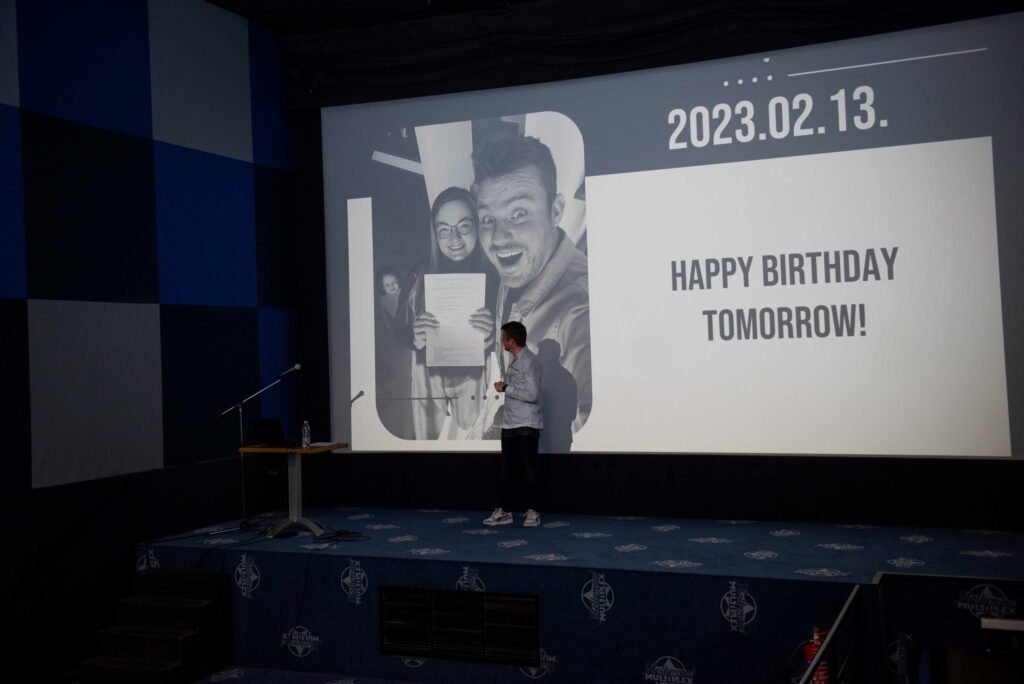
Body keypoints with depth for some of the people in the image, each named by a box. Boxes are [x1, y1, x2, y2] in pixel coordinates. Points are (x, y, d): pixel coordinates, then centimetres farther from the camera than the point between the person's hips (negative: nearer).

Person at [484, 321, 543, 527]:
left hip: (527, 425, -9)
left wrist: (505, 388, -16)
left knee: (530, 469, 1)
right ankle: (503, 511, 17)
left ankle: (533, 512, 11)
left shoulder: (530, 361, -15)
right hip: (510, 424, 9)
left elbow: (532, 394, -22)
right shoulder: (513, 360, 13)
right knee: (506, 469, 10)